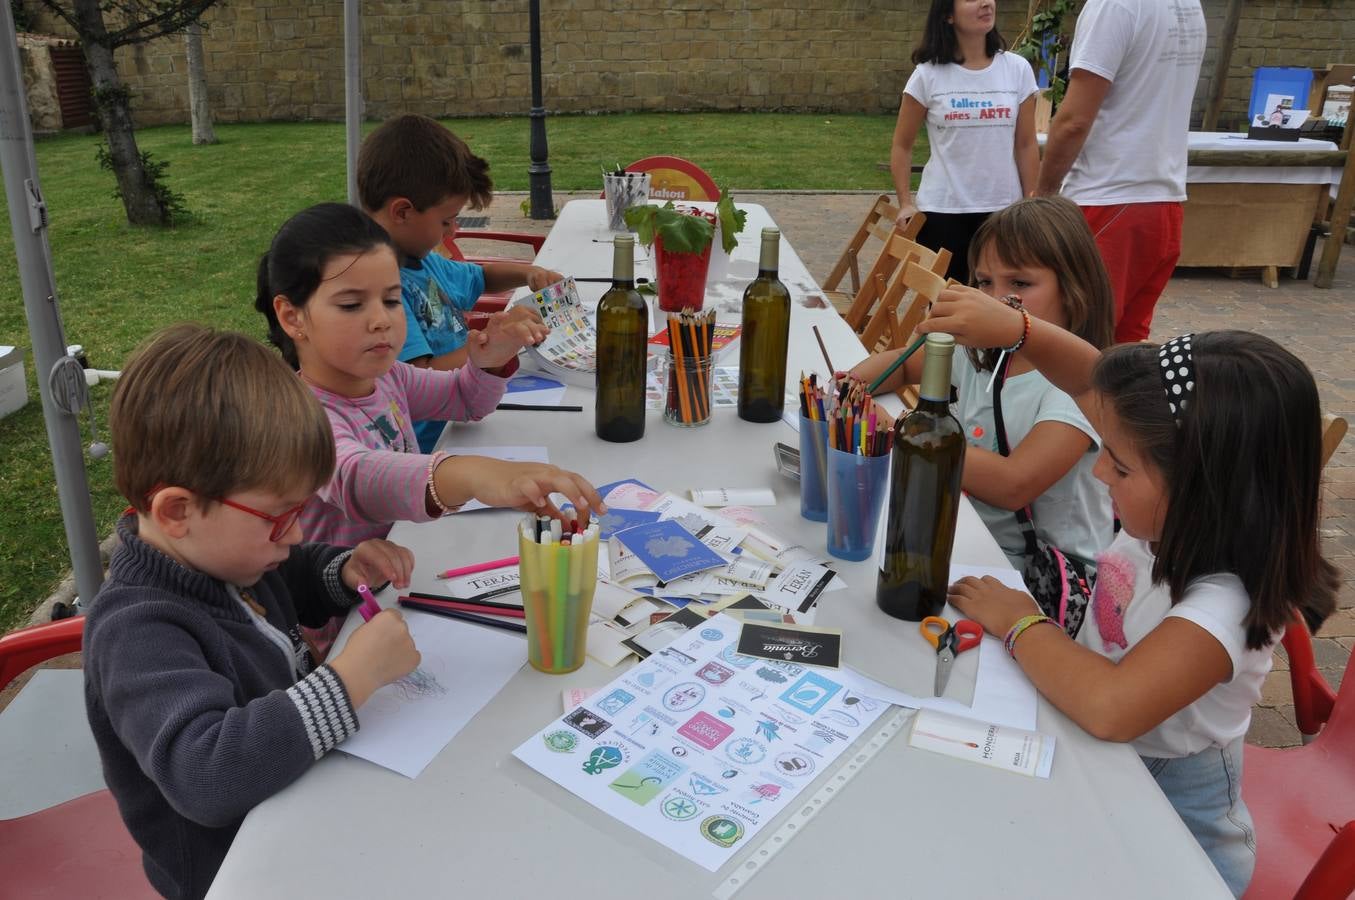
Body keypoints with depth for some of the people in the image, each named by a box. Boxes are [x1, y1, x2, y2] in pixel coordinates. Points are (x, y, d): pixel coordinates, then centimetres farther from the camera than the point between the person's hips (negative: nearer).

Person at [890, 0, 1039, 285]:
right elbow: (902, 146, 3)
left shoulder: (1018, 69, 2)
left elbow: (1026, 146, 5)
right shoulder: (928, 74, -3)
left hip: (1003, 208, 2)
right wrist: (906, 203, -6)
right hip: (942, 209, -1)